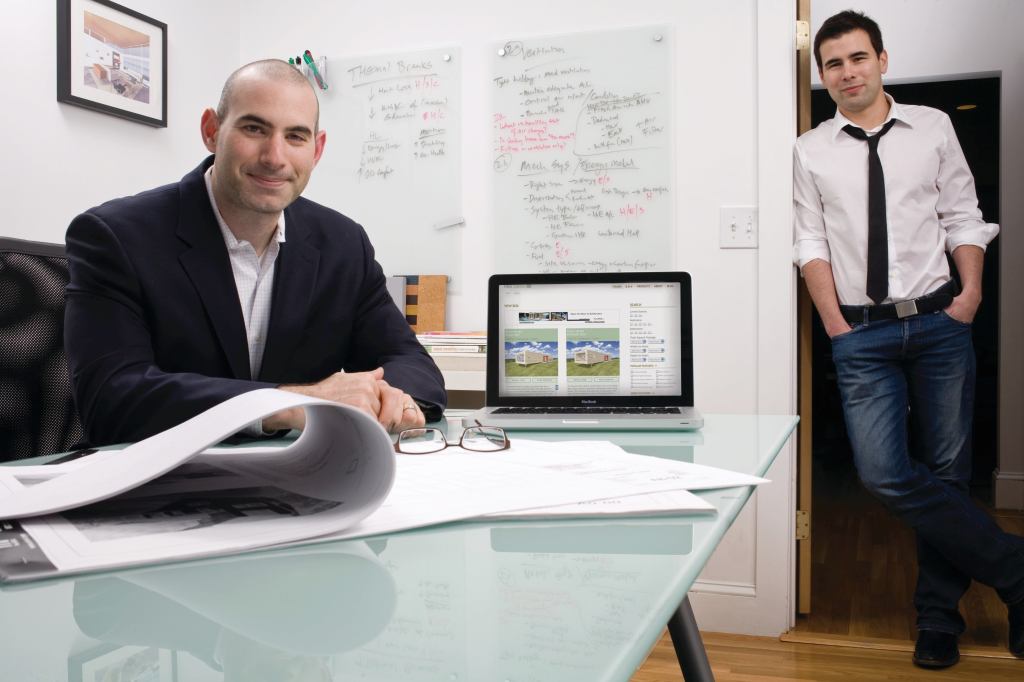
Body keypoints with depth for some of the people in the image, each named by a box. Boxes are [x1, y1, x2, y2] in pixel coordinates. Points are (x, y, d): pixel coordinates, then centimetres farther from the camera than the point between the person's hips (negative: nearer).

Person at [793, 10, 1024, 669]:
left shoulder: (933, 127, 7)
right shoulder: (811, 151, 6)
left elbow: (964, 218, 8)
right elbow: (812, 242, 2)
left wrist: (971, 292, -6)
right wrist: (836, 325, -5)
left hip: (939, 321, 1)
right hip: (863, 333, 0)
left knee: (948, 471, 5)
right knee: (885, 473, -11)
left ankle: (938, 616, 22)